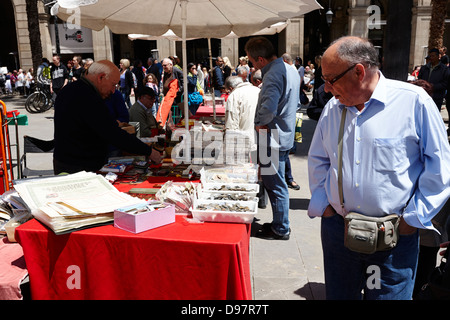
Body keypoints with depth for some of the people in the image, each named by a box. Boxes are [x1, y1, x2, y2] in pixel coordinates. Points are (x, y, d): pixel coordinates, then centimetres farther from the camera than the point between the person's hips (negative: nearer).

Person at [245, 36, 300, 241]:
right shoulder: (290, 70, 11)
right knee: (276, 183, 18)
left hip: (273, 138, -10)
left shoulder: (273, 75, -21)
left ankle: (281, 229, 16)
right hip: (285, 135, 10)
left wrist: (259, 123, -15)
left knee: (275, 184, 2)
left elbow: (268, 108, -35)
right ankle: (280, 223, 31)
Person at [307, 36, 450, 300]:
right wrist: (323, 204, 7)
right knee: (339, 294, 18)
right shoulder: (333, 107, 3)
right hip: (337, 228, 4)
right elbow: (318, 160, 16)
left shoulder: (414, 101, -11)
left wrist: (413, 217, -8)